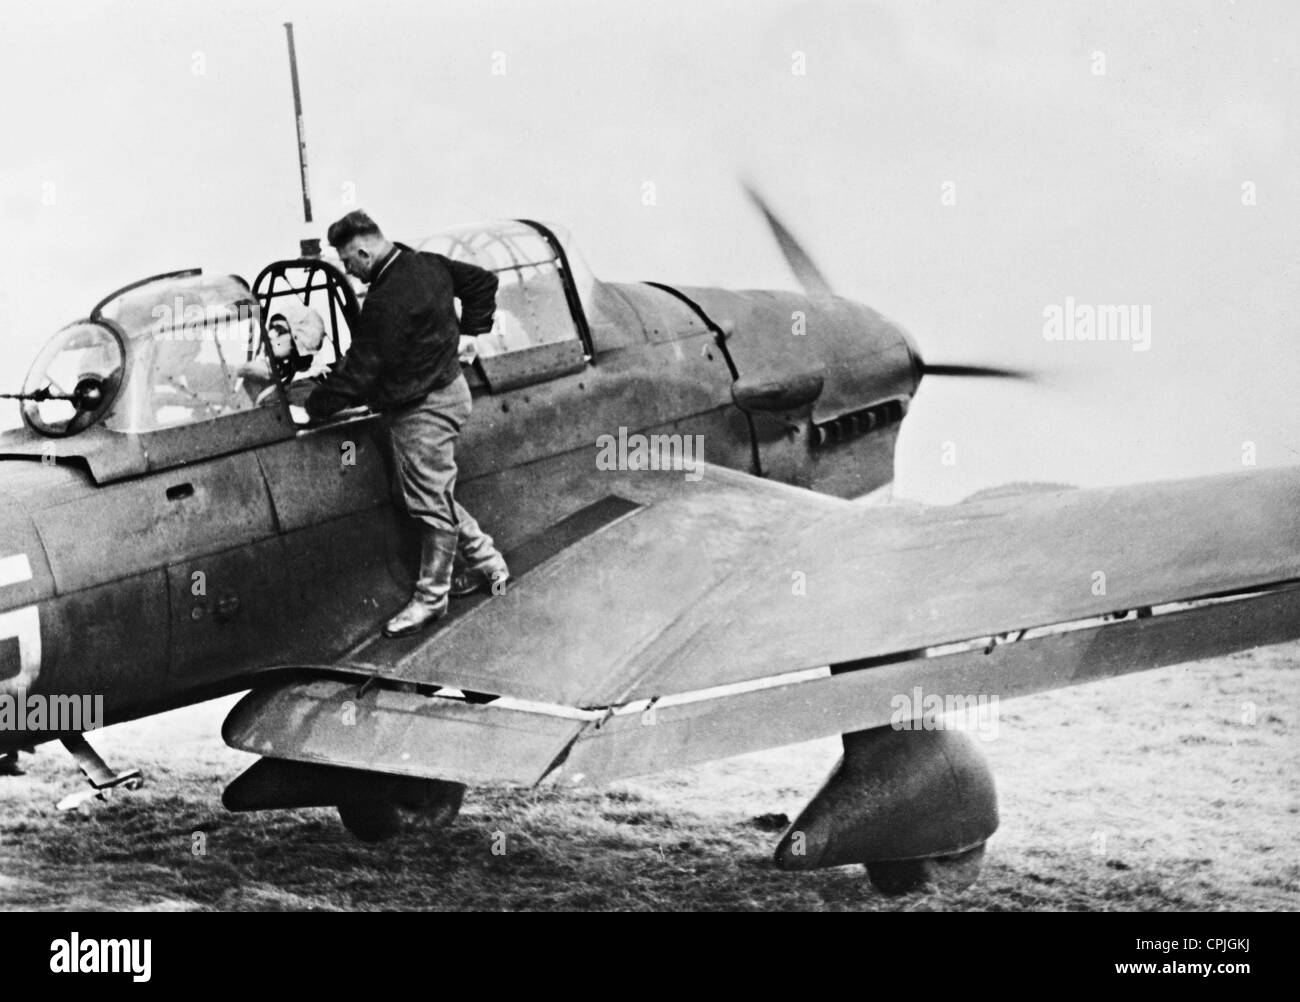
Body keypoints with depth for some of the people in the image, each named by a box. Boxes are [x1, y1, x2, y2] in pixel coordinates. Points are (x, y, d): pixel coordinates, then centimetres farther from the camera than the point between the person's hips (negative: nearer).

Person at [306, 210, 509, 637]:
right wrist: (468, 332, 18)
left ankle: (430, 598, 11)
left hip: (423, 408, -10)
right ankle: (486, 562, 29)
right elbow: (483, 282, 17)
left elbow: (359, 370, -21)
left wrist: (312, 406, -12)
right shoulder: (429, 264, 3)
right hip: (445, 386, 10)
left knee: (431, 504, 1)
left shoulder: (388, 301, -26)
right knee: (435, 497, 19)